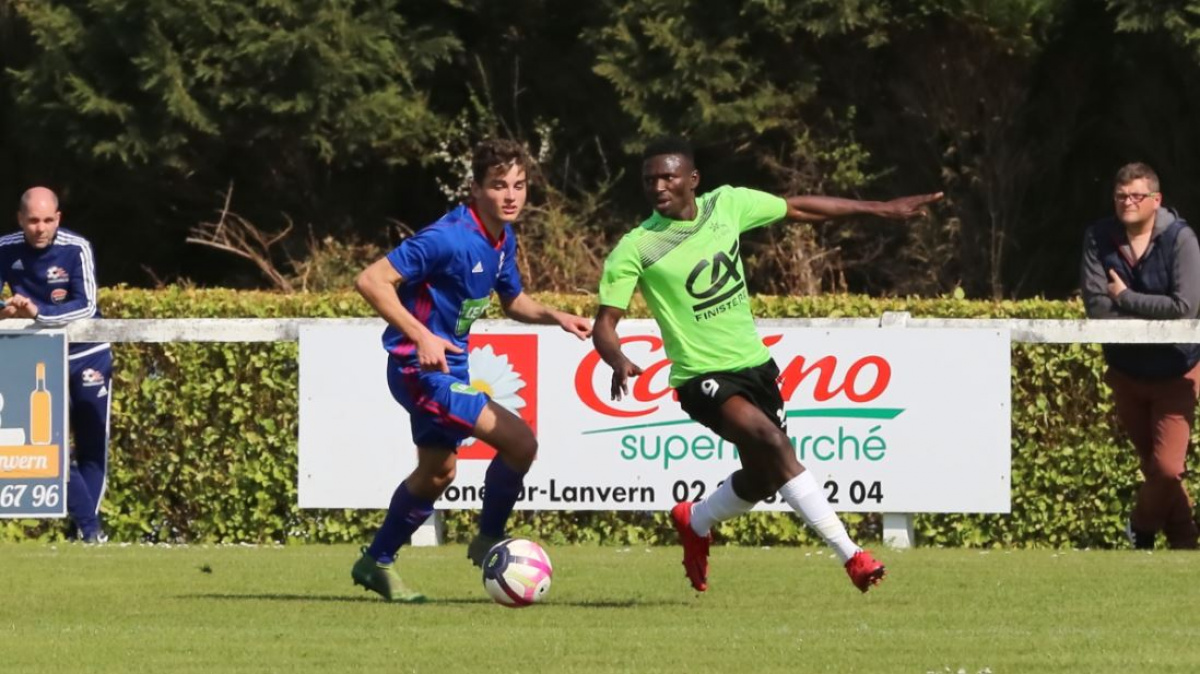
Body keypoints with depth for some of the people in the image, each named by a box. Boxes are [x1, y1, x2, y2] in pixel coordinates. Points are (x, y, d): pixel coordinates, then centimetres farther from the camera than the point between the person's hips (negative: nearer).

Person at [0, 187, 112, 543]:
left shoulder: (76, 249, -18)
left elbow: (86, 306, -25)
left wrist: (38, 312, -38)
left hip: (87, 356, -2)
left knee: (92, 447, 2)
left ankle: (86, 527, 11)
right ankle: (89, 528, -2)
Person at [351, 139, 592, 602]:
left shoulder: (502, 239, 3)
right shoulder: (449, 238, -24)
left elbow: (514, 302, 19)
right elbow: (371, 281, -27)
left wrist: (554, 317, -1)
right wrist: (420, 336, -33)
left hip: (449, 367, 10)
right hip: (421, 368, -10)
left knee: (437, 472, 23)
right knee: (520, 441, -16)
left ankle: (377, 563, 38)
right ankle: (488, 540, 5)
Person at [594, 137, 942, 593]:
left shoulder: (727, 205, -1)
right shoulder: (635, 250, -12)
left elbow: (796, 208, 12)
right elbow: (605, 323, -11)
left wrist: (881, 209, 17)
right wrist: (619, 363, -34)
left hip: (754, 363, 6)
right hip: (702, 377, -6)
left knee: (763, 478, 11)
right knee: (771, 441, -28)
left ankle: (694, 523, 42)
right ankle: (850, 555, -26)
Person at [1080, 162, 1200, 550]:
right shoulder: (1099, 239, -8)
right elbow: (1096, 304, -15)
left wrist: (1125, 298, -19)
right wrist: (1154, 320, -21)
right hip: (1125, 369, 3)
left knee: (1166, 467, -10)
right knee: (1151, 465, 12)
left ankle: (1143, 527, 19)